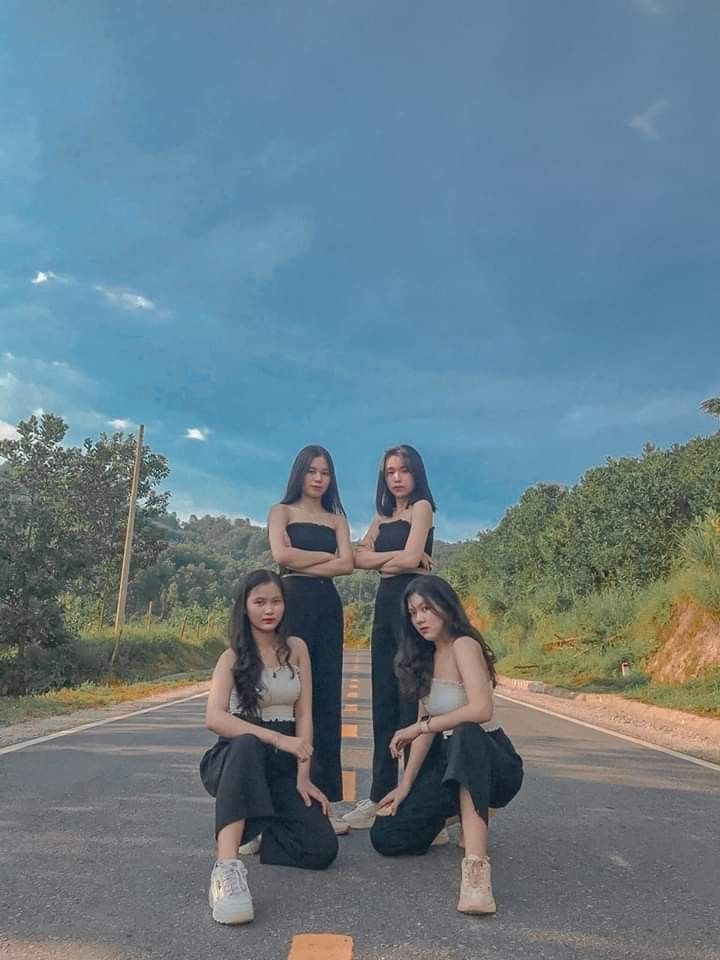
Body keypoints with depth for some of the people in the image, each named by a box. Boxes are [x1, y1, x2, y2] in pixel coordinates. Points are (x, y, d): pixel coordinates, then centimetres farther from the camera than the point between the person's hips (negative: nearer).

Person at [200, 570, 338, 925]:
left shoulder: (296, 648, 4)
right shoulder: (233, 657, -5)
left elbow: (304, 714, 2)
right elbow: (214, 718, -22)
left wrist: (303, 775, -9)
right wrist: (277, 738, -33)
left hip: (284, 763, 3)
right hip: (238, 756, -3)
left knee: (321, 849, -16)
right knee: (247, 745, -41)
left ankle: (254, 829, 13)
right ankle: (227, 867, -46)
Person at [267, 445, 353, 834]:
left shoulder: (336, 518, 18)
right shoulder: (282, 511, 9)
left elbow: (347, 564, 2)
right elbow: (282, 555, -9)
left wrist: (305, 565, -9)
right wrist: (326, 556, -1)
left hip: (328, 605, 4)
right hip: (294, 603, -4)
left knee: (327, 697, 2)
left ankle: (324, 797, 7)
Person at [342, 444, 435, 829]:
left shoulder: (421, 507, 0)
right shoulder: (383, 515, 19)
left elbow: (411, 559, -13)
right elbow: (360, 558, 5)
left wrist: (381, 559, 3)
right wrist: (396, 557, -9)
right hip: (385, 603, 7)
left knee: (411, 700, -6)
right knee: (384, 701, 8)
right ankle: (382, 795, 15)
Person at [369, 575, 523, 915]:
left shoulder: (464, 645, -16)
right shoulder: (426, 656, 8)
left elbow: (481, 710, -32)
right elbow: (426, 725, 6)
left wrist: (420, 727, -24)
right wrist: (406, 785, -1)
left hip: (491, 763, -8)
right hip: (450, 761, 8)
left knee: (465, 735, -41)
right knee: (385, 837, -6)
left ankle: (476, 865, -44)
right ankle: (462, 811, 20)